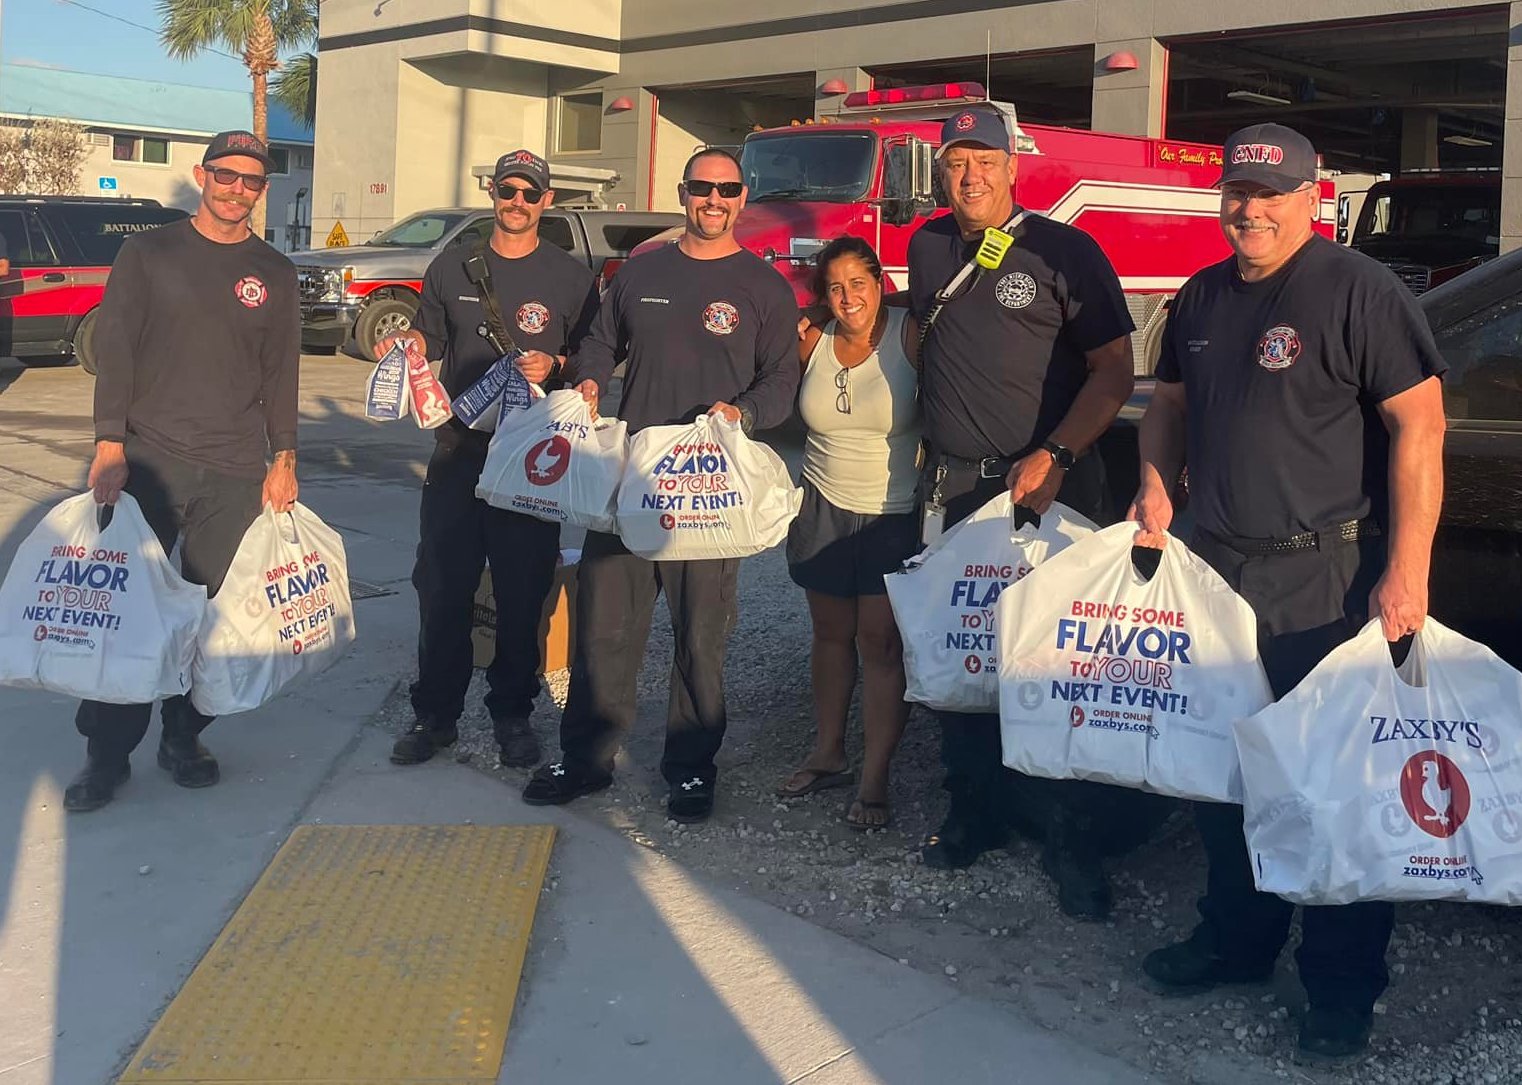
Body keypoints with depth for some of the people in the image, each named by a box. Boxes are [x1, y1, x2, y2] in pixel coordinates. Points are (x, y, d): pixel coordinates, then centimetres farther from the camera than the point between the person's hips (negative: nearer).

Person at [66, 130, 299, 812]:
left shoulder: (274, 274, 11)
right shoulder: (148, 254, 5)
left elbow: (282, 374, 11)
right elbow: (115, 352, 0)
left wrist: (284, 460, 3)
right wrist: (110, 446, -10)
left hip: (236, 473, 2)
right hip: (149, 459, -1)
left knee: (213, 609, 3)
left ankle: (184, 737, 18)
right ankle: (107, 754, 7)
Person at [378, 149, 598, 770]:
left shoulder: (572, 278, 4)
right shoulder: (452, 268, 12)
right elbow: (430, 338, 21)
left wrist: (554, 364, -13)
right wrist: (406, 341, -1)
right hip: (458, 447, 2)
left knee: (522, 593, 3)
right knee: (441, 587, 4)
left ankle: (512, 714, 18)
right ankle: (435, 714, 16)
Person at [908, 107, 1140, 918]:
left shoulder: (1062, 250, -4)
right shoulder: (928, 249, 12)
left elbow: (1113, 370, -7)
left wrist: (1053, 457, -19)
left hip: (1049, 489, -5)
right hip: (952, 489, 5)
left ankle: (1073, 841, 6)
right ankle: (976, 812, 25)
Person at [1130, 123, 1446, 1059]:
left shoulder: (1361, 292, -10)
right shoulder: (1203, 298, 12)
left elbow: (1419, 426, -15)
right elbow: (1170, 400, 24)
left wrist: (1407, 571, -20)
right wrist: (1157, 486, 5)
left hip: (1327, 583, -7)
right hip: (1217, 565, 7)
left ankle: (1344, 986, 15)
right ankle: (1237, 938, 34)